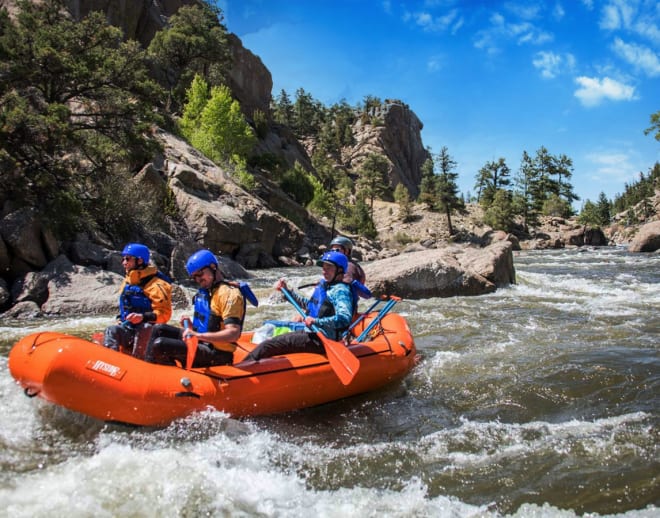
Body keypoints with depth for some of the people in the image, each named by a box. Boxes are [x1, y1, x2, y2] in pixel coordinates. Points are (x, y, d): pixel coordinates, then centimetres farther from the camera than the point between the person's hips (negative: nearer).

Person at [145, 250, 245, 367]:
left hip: (217, 354, -10)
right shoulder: (206, 292, 15)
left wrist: (198, 335, -30)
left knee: (160, 345, -21)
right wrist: (192, 326, 5)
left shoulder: (229, 293, -17)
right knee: (159, 329, 14)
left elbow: (233, 334, -27)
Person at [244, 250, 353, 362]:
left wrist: (316, 321, -35)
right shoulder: (324, 286, 14)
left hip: (321, 340, -10)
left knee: (268, 345, -18)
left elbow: (345, 318, -29)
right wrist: (287, 291, 26)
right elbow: (308, 304, 29)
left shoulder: (340, 291, -14)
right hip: (313, 333, 10)